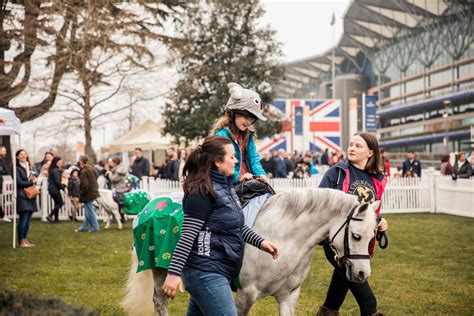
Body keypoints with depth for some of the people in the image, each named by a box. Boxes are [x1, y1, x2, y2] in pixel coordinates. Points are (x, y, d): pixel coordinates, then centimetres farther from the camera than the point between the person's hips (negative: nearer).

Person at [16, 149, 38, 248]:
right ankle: (21, 241, -7)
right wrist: (31, 182, -6)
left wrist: (34, 180, -2)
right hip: (22, 196, -7)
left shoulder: (29, 167, 18)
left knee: (28, 220, 8)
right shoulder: (17, 168, -5)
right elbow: (19, 182, -12)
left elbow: (33, 179, 21)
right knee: (23, 219, -11)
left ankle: (25, 239, 14)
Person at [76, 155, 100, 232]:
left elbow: (85, 185, -22)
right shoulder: (92, 170, 9)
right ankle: (84, 227, 25)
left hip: (88, 194, -9)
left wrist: (81, 195, -12)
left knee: (90, 211, 0)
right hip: (94, 191, 9)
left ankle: (95, 228, 5)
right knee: (89, 211, 15)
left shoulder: (84, 171, -18)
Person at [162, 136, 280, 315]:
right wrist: (173, 273, -21)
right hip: (205, 271, -10)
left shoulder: (225, 186, 13)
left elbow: (237, 225, 22)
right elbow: (188, 235, -19)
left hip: (218, 270, 10)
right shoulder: (202, 190, -16)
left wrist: (260, 242, 10)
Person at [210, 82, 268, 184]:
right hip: (230, 185, -6)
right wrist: (238, 177, -24)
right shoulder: (221, 134, -10)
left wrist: (260, 173, -9)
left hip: (248, 183, 6)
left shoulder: (248, 134, 14)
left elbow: (253, 157, 10)